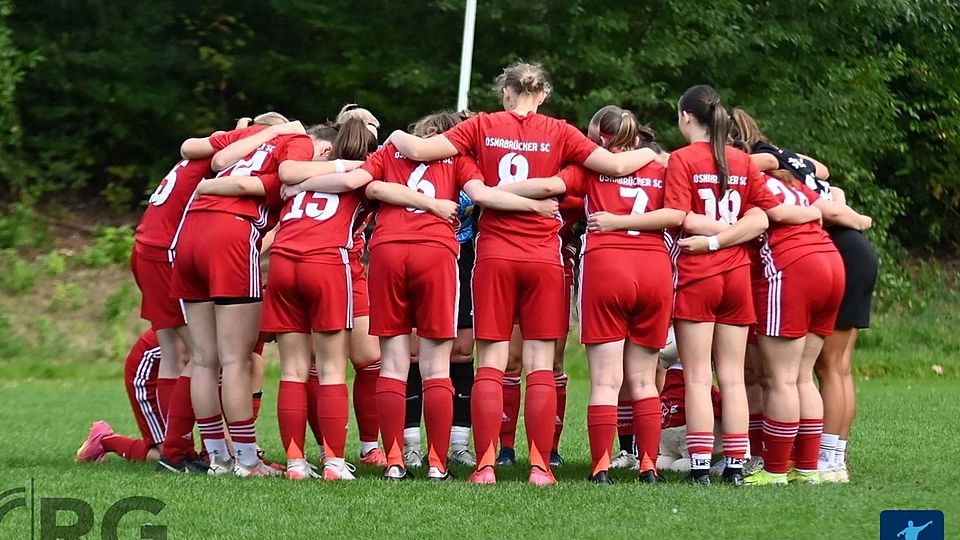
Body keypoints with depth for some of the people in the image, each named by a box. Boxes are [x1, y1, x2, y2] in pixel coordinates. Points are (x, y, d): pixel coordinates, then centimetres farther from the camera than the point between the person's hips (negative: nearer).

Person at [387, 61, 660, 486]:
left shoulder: (483, 126, 3)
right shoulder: (558, 133, 2)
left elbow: (420, 150, -4)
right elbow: (615, 165, -3)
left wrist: (398, 137, 18)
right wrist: (648, 154, 17)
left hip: (494, 256, 0)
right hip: (544, 258, 0)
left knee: (490, 366, 3)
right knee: (540, 367, 2)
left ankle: (485, 464, -3)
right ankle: (540, 466, -3)